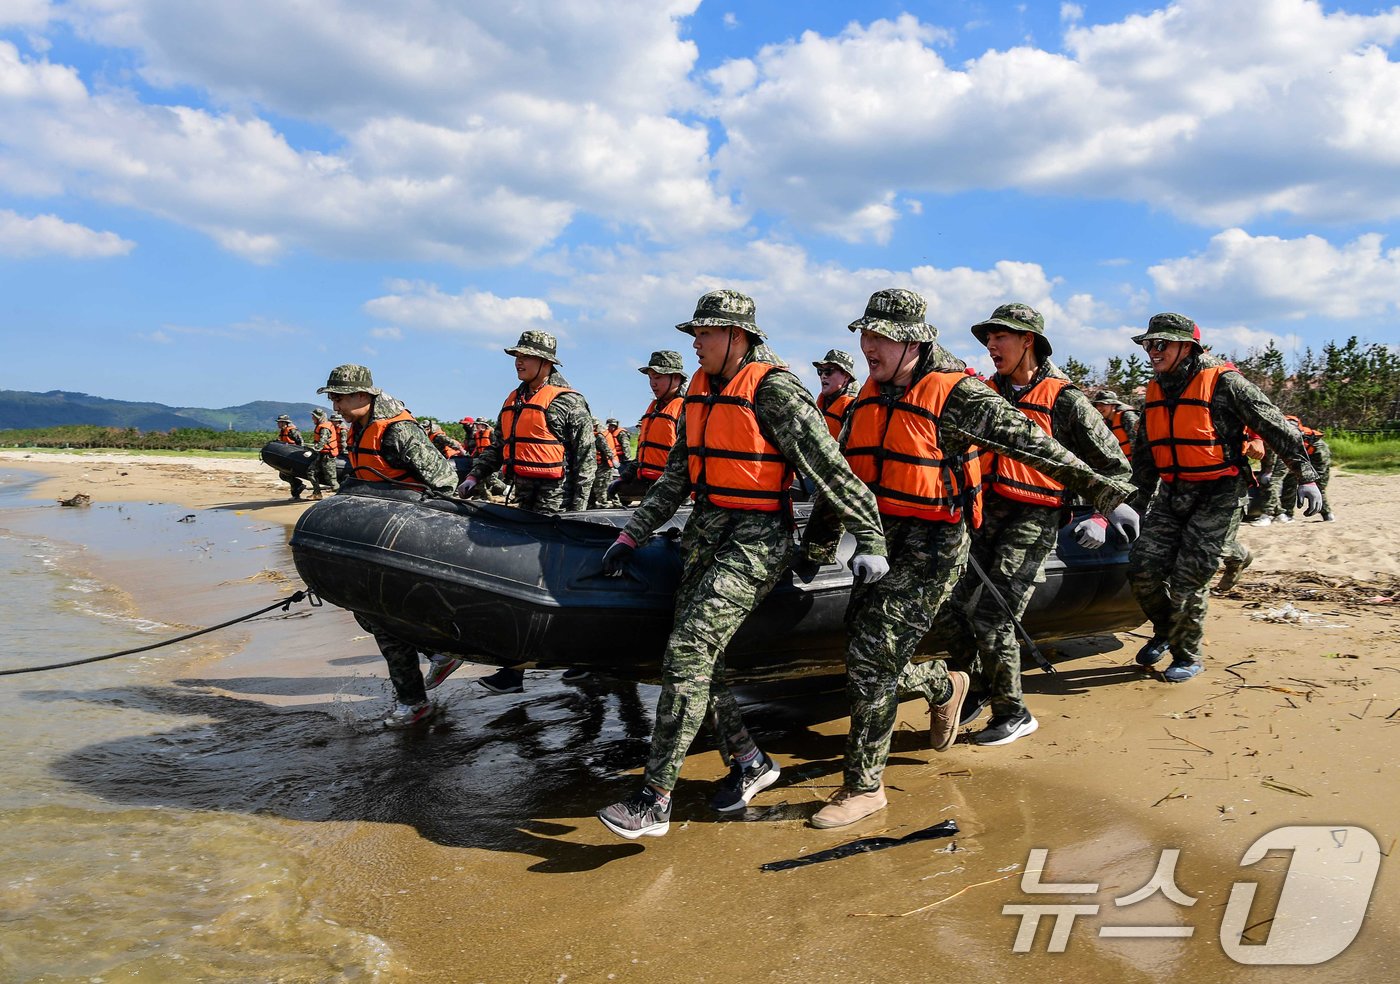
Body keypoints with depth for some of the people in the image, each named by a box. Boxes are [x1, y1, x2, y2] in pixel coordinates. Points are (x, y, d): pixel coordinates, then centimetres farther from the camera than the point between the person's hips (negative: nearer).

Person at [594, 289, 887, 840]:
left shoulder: (773, 390, -13)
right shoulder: (701, 391, 12)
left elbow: (831, 469, -13)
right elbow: (676, 475, 17)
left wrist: (870, 541, -13)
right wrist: (633, 535, 13)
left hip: (757, 538, -8)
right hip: (706, 531, 9)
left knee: (687, 652, -15)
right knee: (698, 654, 9)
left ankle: (654, 802, -8)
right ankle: (750, 762, 28)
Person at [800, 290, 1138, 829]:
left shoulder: (955, 395, -13)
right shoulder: (869, 398, 9)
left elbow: (1033, 445, -11)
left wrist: (1106, 494, -9)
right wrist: (820, 541, 20)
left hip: (932, 545, -7)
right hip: (881, 539, 8)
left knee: (871, 660, -9)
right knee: (867, 652, 14)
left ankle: (864, 786, 7)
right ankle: (946, 687, 44)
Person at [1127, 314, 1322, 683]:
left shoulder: (1223, 383, -11)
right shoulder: (1155, 391, 10)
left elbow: (1276, 428, -7)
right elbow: (1144, 451, 21)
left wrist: (1306, 477, -7)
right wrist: (1137, 498, 22)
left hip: (1218, 496, -6)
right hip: (1171, 493, 6)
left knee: (1188, 579, -8)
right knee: (1143, 570, -2)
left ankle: (1188, 656, 12)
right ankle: (1165, 631, 25)